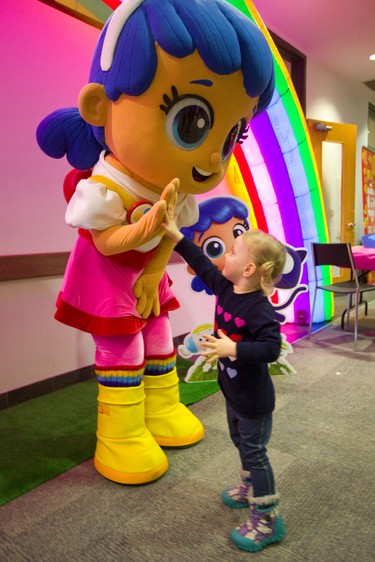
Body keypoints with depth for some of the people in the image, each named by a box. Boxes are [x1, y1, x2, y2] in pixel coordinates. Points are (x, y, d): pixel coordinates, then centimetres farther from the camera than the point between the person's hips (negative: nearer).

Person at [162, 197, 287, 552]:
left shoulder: (259, 309, -30)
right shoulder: (224, 289, -6)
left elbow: (271, 348, -34)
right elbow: (203, 265, 5)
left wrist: (233, 349, -42)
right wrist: (175, 236, 6)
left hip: (253, 398, -8)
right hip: (233, 390, 8)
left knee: (254, 451, 6)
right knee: (242, 443, 26)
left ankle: (267, 519, 24)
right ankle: (250, 488, 50)